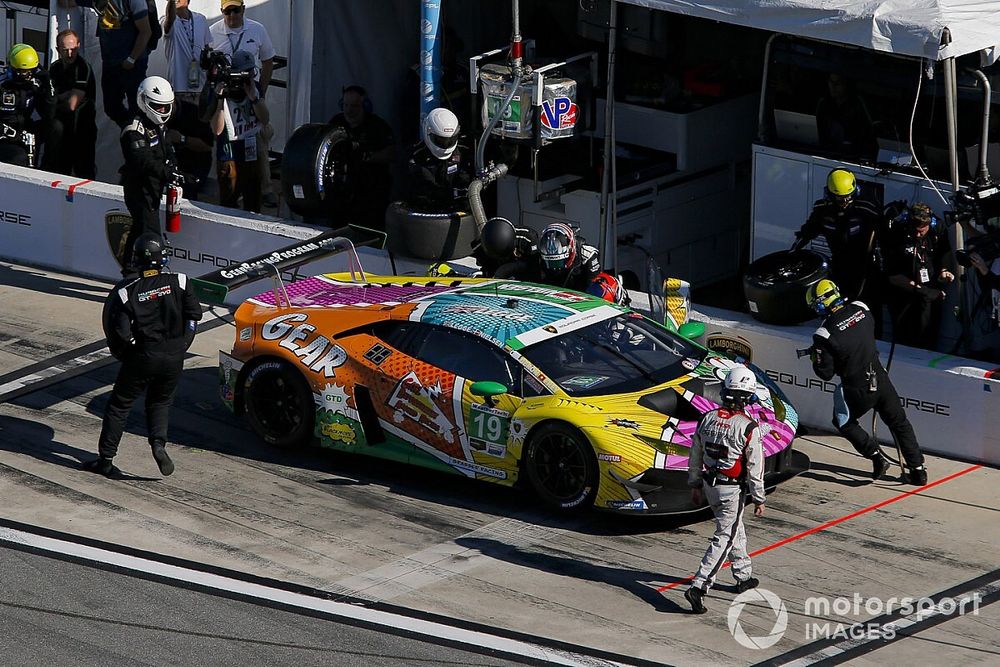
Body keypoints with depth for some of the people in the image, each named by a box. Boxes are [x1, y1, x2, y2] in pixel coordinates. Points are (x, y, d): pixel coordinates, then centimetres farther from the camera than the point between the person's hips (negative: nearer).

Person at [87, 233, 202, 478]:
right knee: (160, 402, 23)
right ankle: (158, 442, -3)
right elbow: (194, 313, -2)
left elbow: (119, 331, -13)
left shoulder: (125, 292, -12)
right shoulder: (178, 283, -7)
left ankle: (105, 459, 12)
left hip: (141, 357, -2)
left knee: (119, 404, 12)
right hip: (174, 357, 2)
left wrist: (122, 354, 6)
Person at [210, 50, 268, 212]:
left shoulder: (255, 88, 3)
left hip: (252, 155, 5)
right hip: (229, 157, -5)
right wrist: (220, 100, -29)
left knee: (253, 205, 12)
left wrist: (253, 97, -16)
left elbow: (265, 120, 1)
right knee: (228, 206, -5)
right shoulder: (222, 91, -14)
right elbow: (217, 130, -19)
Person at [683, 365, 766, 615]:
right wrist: (759, 499, -5)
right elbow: (755, 468, -15)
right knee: (724, 539, -2)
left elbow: (695, 458, 7)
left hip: (710, 485, 7)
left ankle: (744, 577, 38)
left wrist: (695, 485, 19)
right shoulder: (749, 428, -19)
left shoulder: (707, 419, -2)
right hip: (733, 490, -7)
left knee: (735, 531, 24)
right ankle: (698, 587, -12)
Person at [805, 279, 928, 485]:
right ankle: (918, 470, 22)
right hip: (881, 380, 5)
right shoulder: (860, 309, -7)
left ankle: (876, 456, 13)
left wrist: (815, 358, 8)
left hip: (857, 390, -5)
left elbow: (826, 373, -12)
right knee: (899, 422, 20)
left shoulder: (824, 335, -21)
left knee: (843, 422, 24)